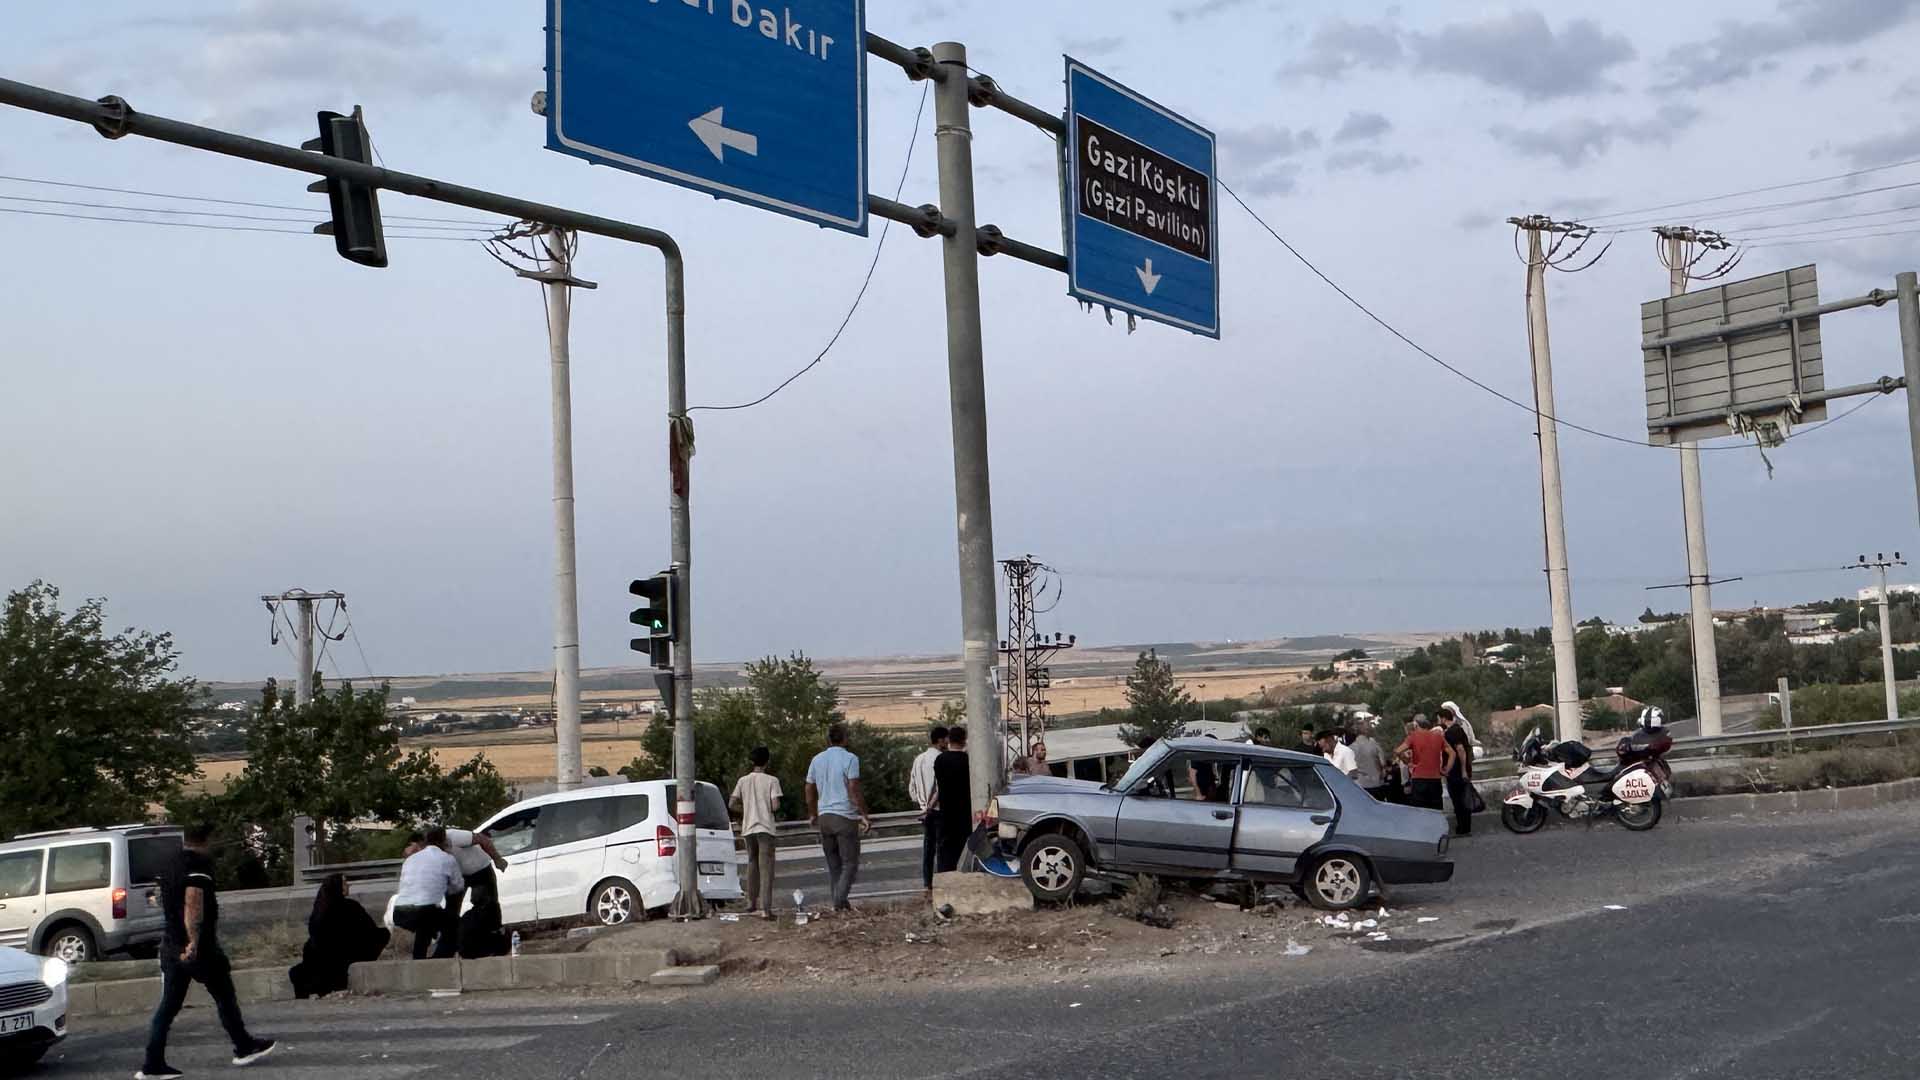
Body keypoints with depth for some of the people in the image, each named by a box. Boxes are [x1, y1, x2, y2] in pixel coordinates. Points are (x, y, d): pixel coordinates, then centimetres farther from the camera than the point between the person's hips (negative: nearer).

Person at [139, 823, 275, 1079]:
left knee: (168, 1005, 6)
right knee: (224, 997, 8)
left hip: (170, 945, 8)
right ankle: (244, 1048, 19)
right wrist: (194, 941, -32)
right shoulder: (199, 864, -14)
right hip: (199, 947, -8)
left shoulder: (170, 865, 14)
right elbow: (193, 903, -26)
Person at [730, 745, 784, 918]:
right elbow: (775, 805, -13)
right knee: (766, 868, -7)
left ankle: (751, 904, 25)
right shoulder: (772, 780, -6)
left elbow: (732, 803, 2)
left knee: (752, 865, 18)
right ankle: (765, 908, -16)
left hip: (748, 828, 4)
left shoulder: (743, 781, 5)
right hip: (765, 828, -4)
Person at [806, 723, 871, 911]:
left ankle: (837, 903, 10)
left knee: (833, 864, 12)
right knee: (850, 863, -1)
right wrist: (864, 816, -10)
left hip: (824, 817, 5)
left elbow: (810, 791, 14)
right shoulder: (849, 759, -7)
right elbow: (854, 790, -14)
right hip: (845, 816, -5)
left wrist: (812, 815, 26)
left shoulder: (817, 760, 10)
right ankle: (840, 900, -16)